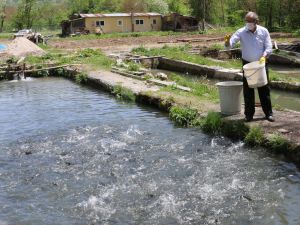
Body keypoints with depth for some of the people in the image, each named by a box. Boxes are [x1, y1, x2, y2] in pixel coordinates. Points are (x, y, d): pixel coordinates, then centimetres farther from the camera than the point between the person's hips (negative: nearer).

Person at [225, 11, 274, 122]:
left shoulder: (264, 31, -4)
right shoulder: (241, 32, -7)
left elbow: (268, 48, -3)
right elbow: (230, 44, -16)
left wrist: (264, 57, -21)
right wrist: (227, 41, -39)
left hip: (261, 64, 0)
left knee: (264, 89, 5)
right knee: (248, 90, 2)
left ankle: (268, 113, 15)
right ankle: (249, 114, 11)